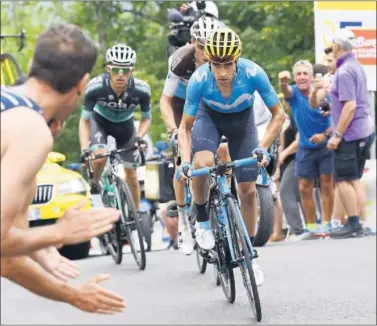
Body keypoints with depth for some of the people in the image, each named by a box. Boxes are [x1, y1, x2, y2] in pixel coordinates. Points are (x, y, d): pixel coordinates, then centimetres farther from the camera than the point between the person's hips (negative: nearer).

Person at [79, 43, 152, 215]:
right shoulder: (96, 87, -36)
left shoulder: (141, 89, -32)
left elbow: (147, 118, -13)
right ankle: (94, 184, 4)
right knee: (100, 157, -29)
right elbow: (85, 120, -23)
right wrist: (84, 149, -36)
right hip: (100, 122, -1)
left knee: (131, 174, 4)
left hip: (125, 125, 2)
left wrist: (140, 136, -32)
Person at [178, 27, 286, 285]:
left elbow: (279, 114, -21)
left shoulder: (253, 73, -35)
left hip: (241, 119, 1)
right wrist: (185, 161, -34)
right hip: (209, 117, -1)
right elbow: (185, 126, -19)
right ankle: (202, 222, -6)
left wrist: (263, 147, -34)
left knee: (248, 190, 1)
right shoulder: (199, 80, -34)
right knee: (202, 164, -32)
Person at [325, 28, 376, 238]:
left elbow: (350, 105, -22)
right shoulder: (357, 67, 14)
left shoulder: (344, 71, -16)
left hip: (351, 134, -9)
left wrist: (337, 135, -20)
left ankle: (353, 224, -6)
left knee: (343, 180, -5)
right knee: (355, 179, 13)